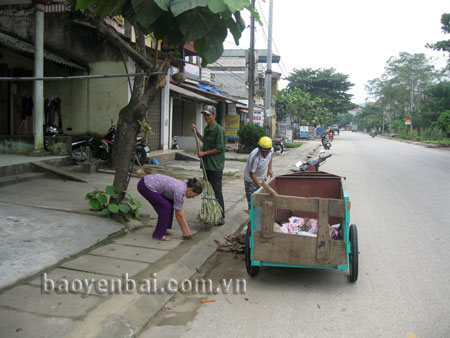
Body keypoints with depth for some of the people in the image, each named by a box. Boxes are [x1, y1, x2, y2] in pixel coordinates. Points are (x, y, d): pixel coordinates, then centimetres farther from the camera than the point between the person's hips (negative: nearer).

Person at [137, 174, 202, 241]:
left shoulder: (181, 186, 8)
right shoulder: (179, 191, -18)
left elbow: (181, 210, 15)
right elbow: (178, 214, -9)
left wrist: (186, 227, 18)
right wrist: (185, 231, 2)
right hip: (145, 186, -10)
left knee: (170, 204, 12)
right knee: (166, 207, -10)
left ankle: (163, 229, 22)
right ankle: (158, 234, 2)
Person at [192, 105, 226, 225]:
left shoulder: (219, 129, -14)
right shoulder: (207, 128, 13)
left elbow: (219, 148, -17)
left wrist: (204, 153, -13)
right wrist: (196, 132, 23)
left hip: (215, 165, -9)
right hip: (207, 164, 9)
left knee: (217, 191, -5)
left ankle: (221, 217, 3)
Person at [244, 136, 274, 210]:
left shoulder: (271, 150, -17)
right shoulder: (254, 157, -36)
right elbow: (252, 174, -27)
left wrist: (269, 169, 1)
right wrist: (260, 185, -27)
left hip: (262, 177, 6)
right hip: (251, 179, -6)